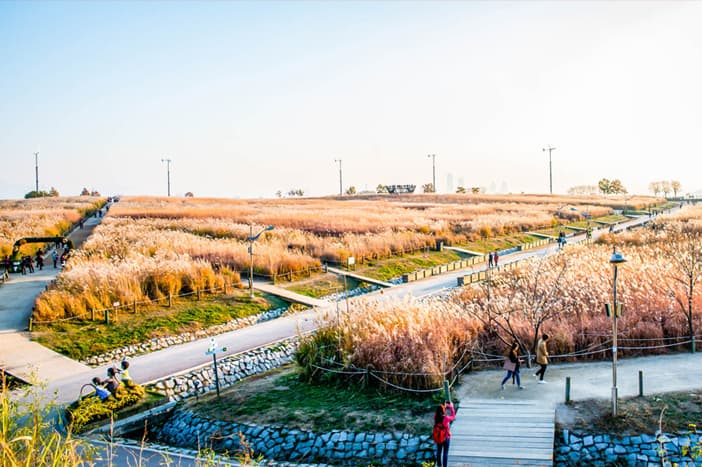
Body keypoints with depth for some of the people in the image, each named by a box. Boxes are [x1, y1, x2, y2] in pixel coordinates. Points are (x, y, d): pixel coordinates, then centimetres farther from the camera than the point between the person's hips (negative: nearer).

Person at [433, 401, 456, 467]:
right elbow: (453, 417, -4)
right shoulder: (446, 418, -24)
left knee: (439, 452, 20)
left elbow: (438, 412, 11)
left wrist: (444, 406, 9)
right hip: (445, 438, -4)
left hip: (438, 438, 4)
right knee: (445, 453, 9)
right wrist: (451, 407, 0)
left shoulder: (436, 417, -13)